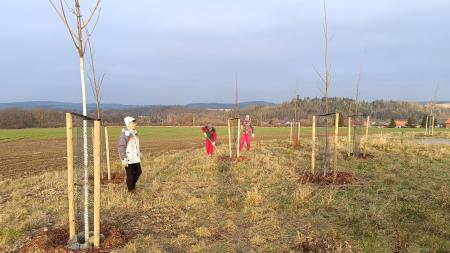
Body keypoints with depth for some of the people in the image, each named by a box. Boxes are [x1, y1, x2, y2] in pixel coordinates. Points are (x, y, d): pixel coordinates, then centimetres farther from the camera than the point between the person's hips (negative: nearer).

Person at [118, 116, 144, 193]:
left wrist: (140, 153, 26)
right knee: (130, 174, 4)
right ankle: (130, 189, 22)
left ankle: (132, 184, 36)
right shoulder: (125, 133, -18)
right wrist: (124, 159, -25)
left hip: (135, 157, 8)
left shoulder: (134, 132, 8)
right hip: (128, 158, -8)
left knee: (138, 171, 15)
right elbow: (121, 147, -21)